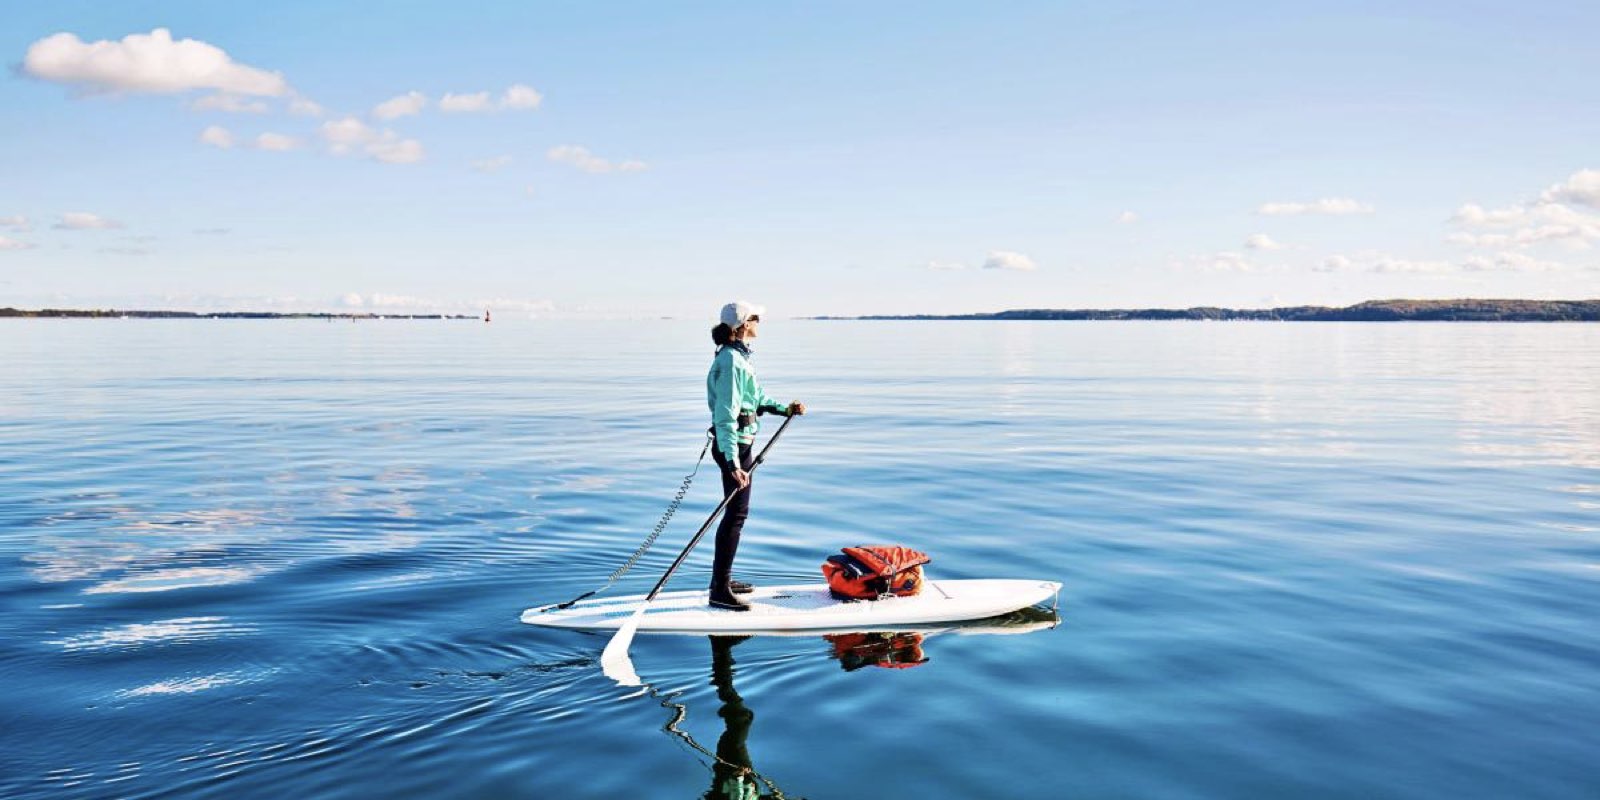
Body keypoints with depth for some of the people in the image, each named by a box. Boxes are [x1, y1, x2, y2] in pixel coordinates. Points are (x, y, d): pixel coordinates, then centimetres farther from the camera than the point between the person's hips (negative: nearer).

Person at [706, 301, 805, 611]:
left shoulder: (739, 355, 11)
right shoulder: (731, 361, -21)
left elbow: (756, 399, 20)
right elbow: (726, 416, -26)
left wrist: (784, 408, 7)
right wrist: (733, 463, -31)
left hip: (741, 443, 10)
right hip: (734, 445, -10)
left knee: (736, 512, 17)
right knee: (736, 513, -6)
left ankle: (722, 578, 29)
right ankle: (720, 591, -1)